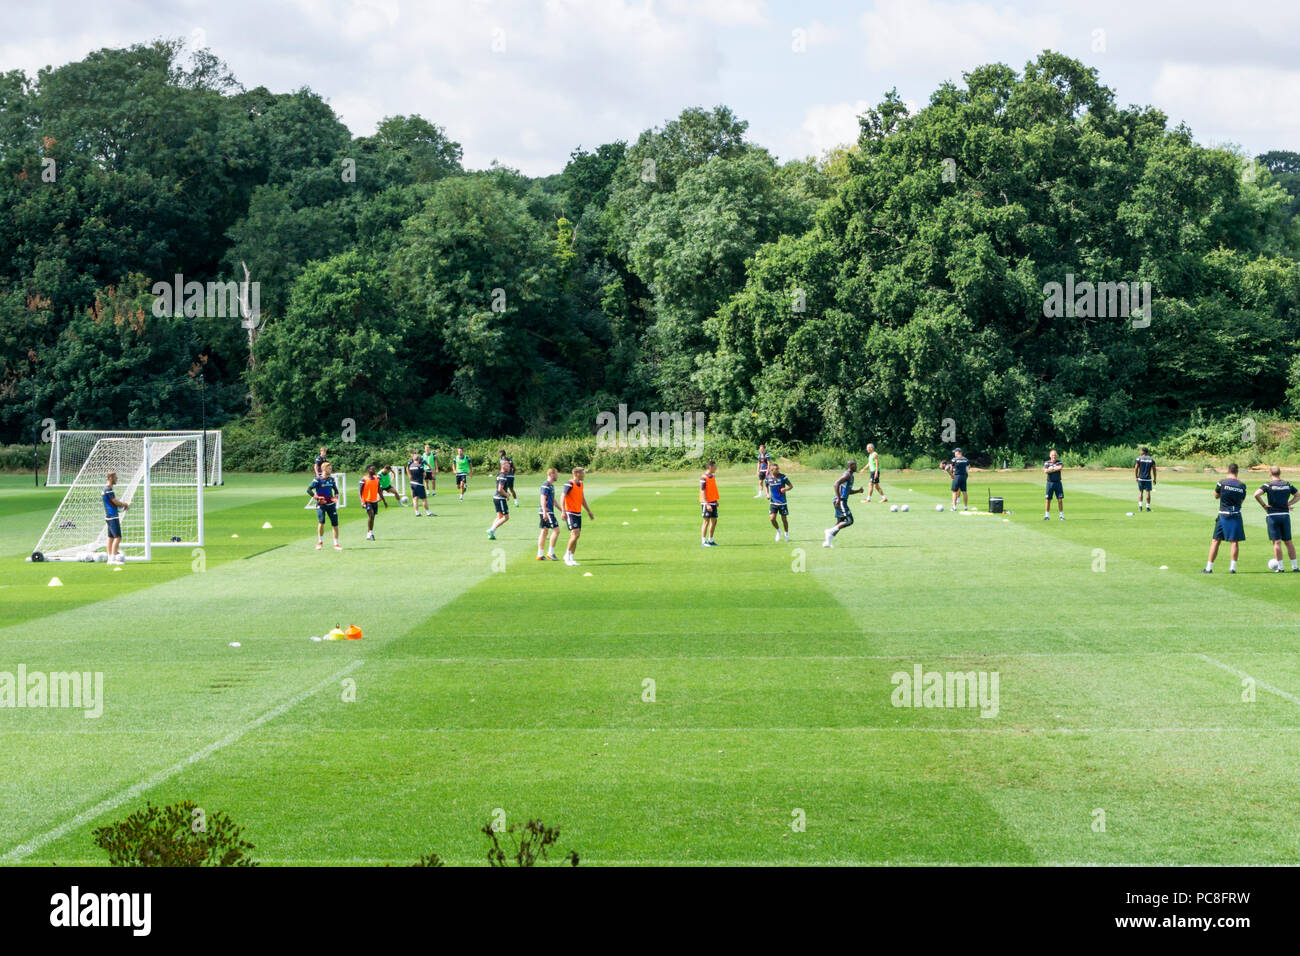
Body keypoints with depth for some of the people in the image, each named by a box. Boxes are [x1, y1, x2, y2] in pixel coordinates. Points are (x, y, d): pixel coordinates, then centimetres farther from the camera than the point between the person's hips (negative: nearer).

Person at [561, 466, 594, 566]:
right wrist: (563, 512, -27)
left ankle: (571, 558, 12)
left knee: (577, 535, 6)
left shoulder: (580, 484, 14)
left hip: (578, 513, 8)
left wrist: (589, 512, 26)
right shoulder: (569, 484, -12)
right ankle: (567, 556, -4)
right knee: (575, 534, -16)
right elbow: (562, 497, -18)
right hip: (570, 513, -8)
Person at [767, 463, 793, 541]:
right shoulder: (768, 478, -2)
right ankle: (778, 531, 17)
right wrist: (767, 494, 1)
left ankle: (786, 534, 27)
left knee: (784, 519, 4)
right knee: (772, 518, -11)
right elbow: (766, 486, 18)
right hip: (773, 502, 2)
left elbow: (791, 485, -5)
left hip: (782, 502, -2)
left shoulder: (782, 477, -10)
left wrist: (785, 489, -26)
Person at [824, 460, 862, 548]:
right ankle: (831, 531, -13)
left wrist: (858, 491, 12)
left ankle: (827, 542, 10)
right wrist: (838, 498, -29)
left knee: (840, 523, 11)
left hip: (841, 501, 10)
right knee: (849, 521, -13)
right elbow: (836, 483, -24)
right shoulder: (847, 474, -12)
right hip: (840, 501, -10)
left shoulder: (851, 476, 19)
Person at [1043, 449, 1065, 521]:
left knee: (1060, 499, 0)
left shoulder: (1059, 462, 5)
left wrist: (1051, 469, -11)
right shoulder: (1047, 463, 2)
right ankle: (1047, 515, 6)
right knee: (1048, 499, -1)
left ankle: (1062, 515, 7)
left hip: (1058, 482, 1)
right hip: (1050, 482, -1)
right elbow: (1045, 471, -14)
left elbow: (1060, 467, -16)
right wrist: (1056, 469, -12)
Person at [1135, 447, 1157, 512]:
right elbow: (1154, 469, 1)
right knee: (1148, 492, 3)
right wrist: (1154, 479, 7)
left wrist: (1136, 477, 3)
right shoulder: (1151, 459, 3)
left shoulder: (1139, 458, -3)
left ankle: (1140, 506, -1)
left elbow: (1136, 469, -7)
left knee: (1140, 492, 8)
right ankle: (1148, 507, 2)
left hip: (1141, 478, -1)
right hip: (1148, 478, 1)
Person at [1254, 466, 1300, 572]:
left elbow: (1256, 494, -19)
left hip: (1273, 515, -3)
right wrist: (1288, 504, 11)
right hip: (1285, 515, 3)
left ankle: (1280, 566, -1)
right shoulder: (1288, 485, 6)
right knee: (1288, 541, 10)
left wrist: (1264, 505, -9)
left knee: (1277, 542, 0)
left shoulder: (1268, 485, -6)